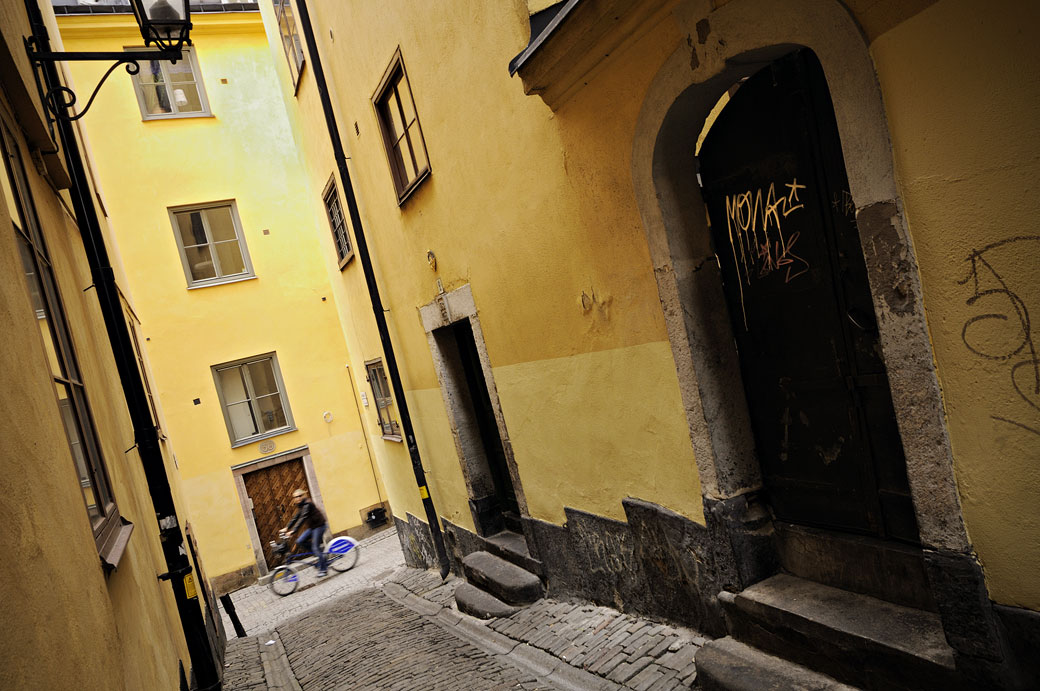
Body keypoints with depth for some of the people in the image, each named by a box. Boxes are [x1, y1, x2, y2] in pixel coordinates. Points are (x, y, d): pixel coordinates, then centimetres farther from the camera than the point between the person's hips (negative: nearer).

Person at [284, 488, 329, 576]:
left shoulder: (307, 504, -21)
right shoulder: (300, 506, 8)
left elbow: (303, 518, -29)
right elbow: (296, 518, 11)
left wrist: (293, 530, -33)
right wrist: (287, 528, 2)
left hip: (319, 526, -9)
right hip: (312, 527, 9)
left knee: (315, 548, -8)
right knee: (300, 541, -3)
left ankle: (323, 569, 4)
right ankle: (320, 552, 10)